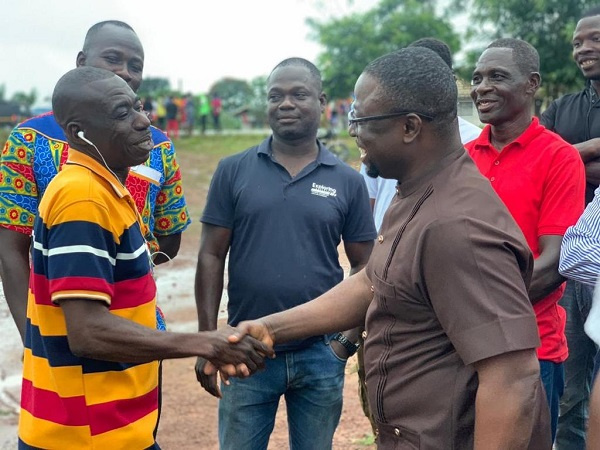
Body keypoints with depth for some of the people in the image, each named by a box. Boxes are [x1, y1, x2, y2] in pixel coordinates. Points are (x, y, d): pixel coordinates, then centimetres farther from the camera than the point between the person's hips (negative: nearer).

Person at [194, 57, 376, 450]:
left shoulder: (348, 181, 0)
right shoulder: (234, 171, -1)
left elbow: (365, 267, 4)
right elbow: (212, 258, -1)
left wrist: (349, 339, -4)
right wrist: (208, 341, -5)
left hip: (321, 354, 1)